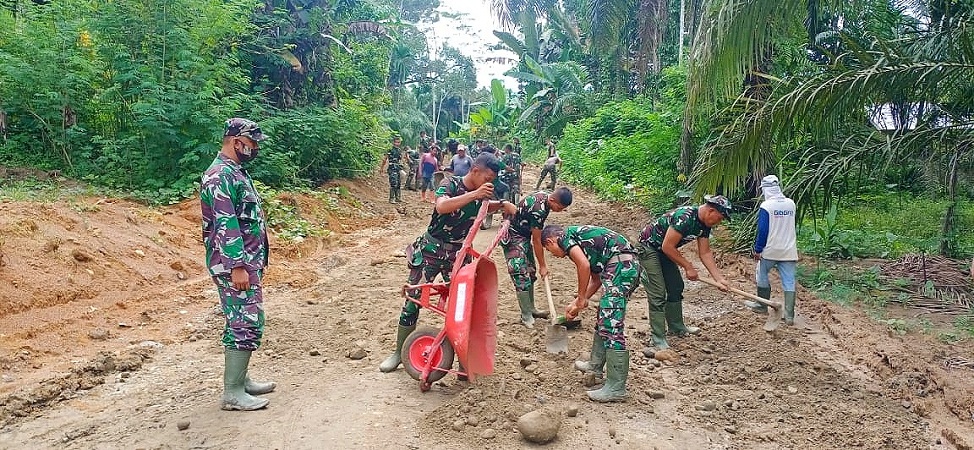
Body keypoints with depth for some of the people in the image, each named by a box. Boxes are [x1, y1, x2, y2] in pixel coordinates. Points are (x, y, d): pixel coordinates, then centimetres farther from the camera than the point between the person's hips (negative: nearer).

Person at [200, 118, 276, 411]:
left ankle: (240, 379, 26)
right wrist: (237, 266, -25)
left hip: (248, 262, 11)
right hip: (235, 265, -11)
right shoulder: (221, 175, -16)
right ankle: (233, 393, -2)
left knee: (245, 322, 16)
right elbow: (225, 225, -22)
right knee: (246, 324, -9)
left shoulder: (237, 172, 17)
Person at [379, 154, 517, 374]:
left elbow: (488, 205, 26)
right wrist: (474, 194, -40)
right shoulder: (451, 184, -14)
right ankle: (399, 352, 14)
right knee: (413, 299, 1)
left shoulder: (480, 193, 2)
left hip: (457, 253, 5)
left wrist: (503, 204, 4)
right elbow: (441, 206, -35)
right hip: (431, 249, -4)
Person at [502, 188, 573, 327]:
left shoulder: (545, 196, -4)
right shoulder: (538, 210, -31)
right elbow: (537, 241, -21)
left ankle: (531, 309, 26)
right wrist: (543, 266, -11)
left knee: (531, 273, 14)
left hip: (524, 235, 10)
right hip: (512, 238, -10)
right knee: (522, 276, -10)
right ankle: (526, 317, -1)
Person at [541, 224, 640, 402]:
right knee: (603, 319, 22)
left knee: (611, 326, -10)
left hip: (620, 265, -10)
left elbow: (584, 265, -12)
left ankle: (616, 388, -10)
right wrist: (577, 303, 28)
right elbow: (596, 279, 27)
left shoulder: (565, 236, 4)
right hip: (632, 264, 10)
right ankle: (595, 366, 35)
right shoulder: (579, 237, 29)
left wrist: (581, 298, -1)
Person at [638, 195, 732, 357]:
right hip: (648, 248, -10)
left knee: (676, 286, 17)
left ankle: (677, 327, 35)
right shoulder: (685, 217, -31)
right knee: (658, 295, -12)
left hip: (664, 250, 10)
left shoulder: (705, 224, -2)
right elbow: (667, 247, -28)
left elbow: (705, 253, 4)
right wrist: (688, 267, -18)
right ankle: (659, 342, -10)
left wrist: (719, 279, -2)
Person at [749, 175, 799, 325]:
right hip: (789, 251, 4)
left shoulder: (766, 206, -13)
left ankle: (762, 305, 27)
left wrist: (758, 249, -6)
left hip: (770, 250, -4)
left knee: (762, 275, 17)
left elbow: (762, 230, -13)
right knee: (789, 282, 3)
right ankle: (789, 315, 0)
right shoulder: (791, 203, 5)